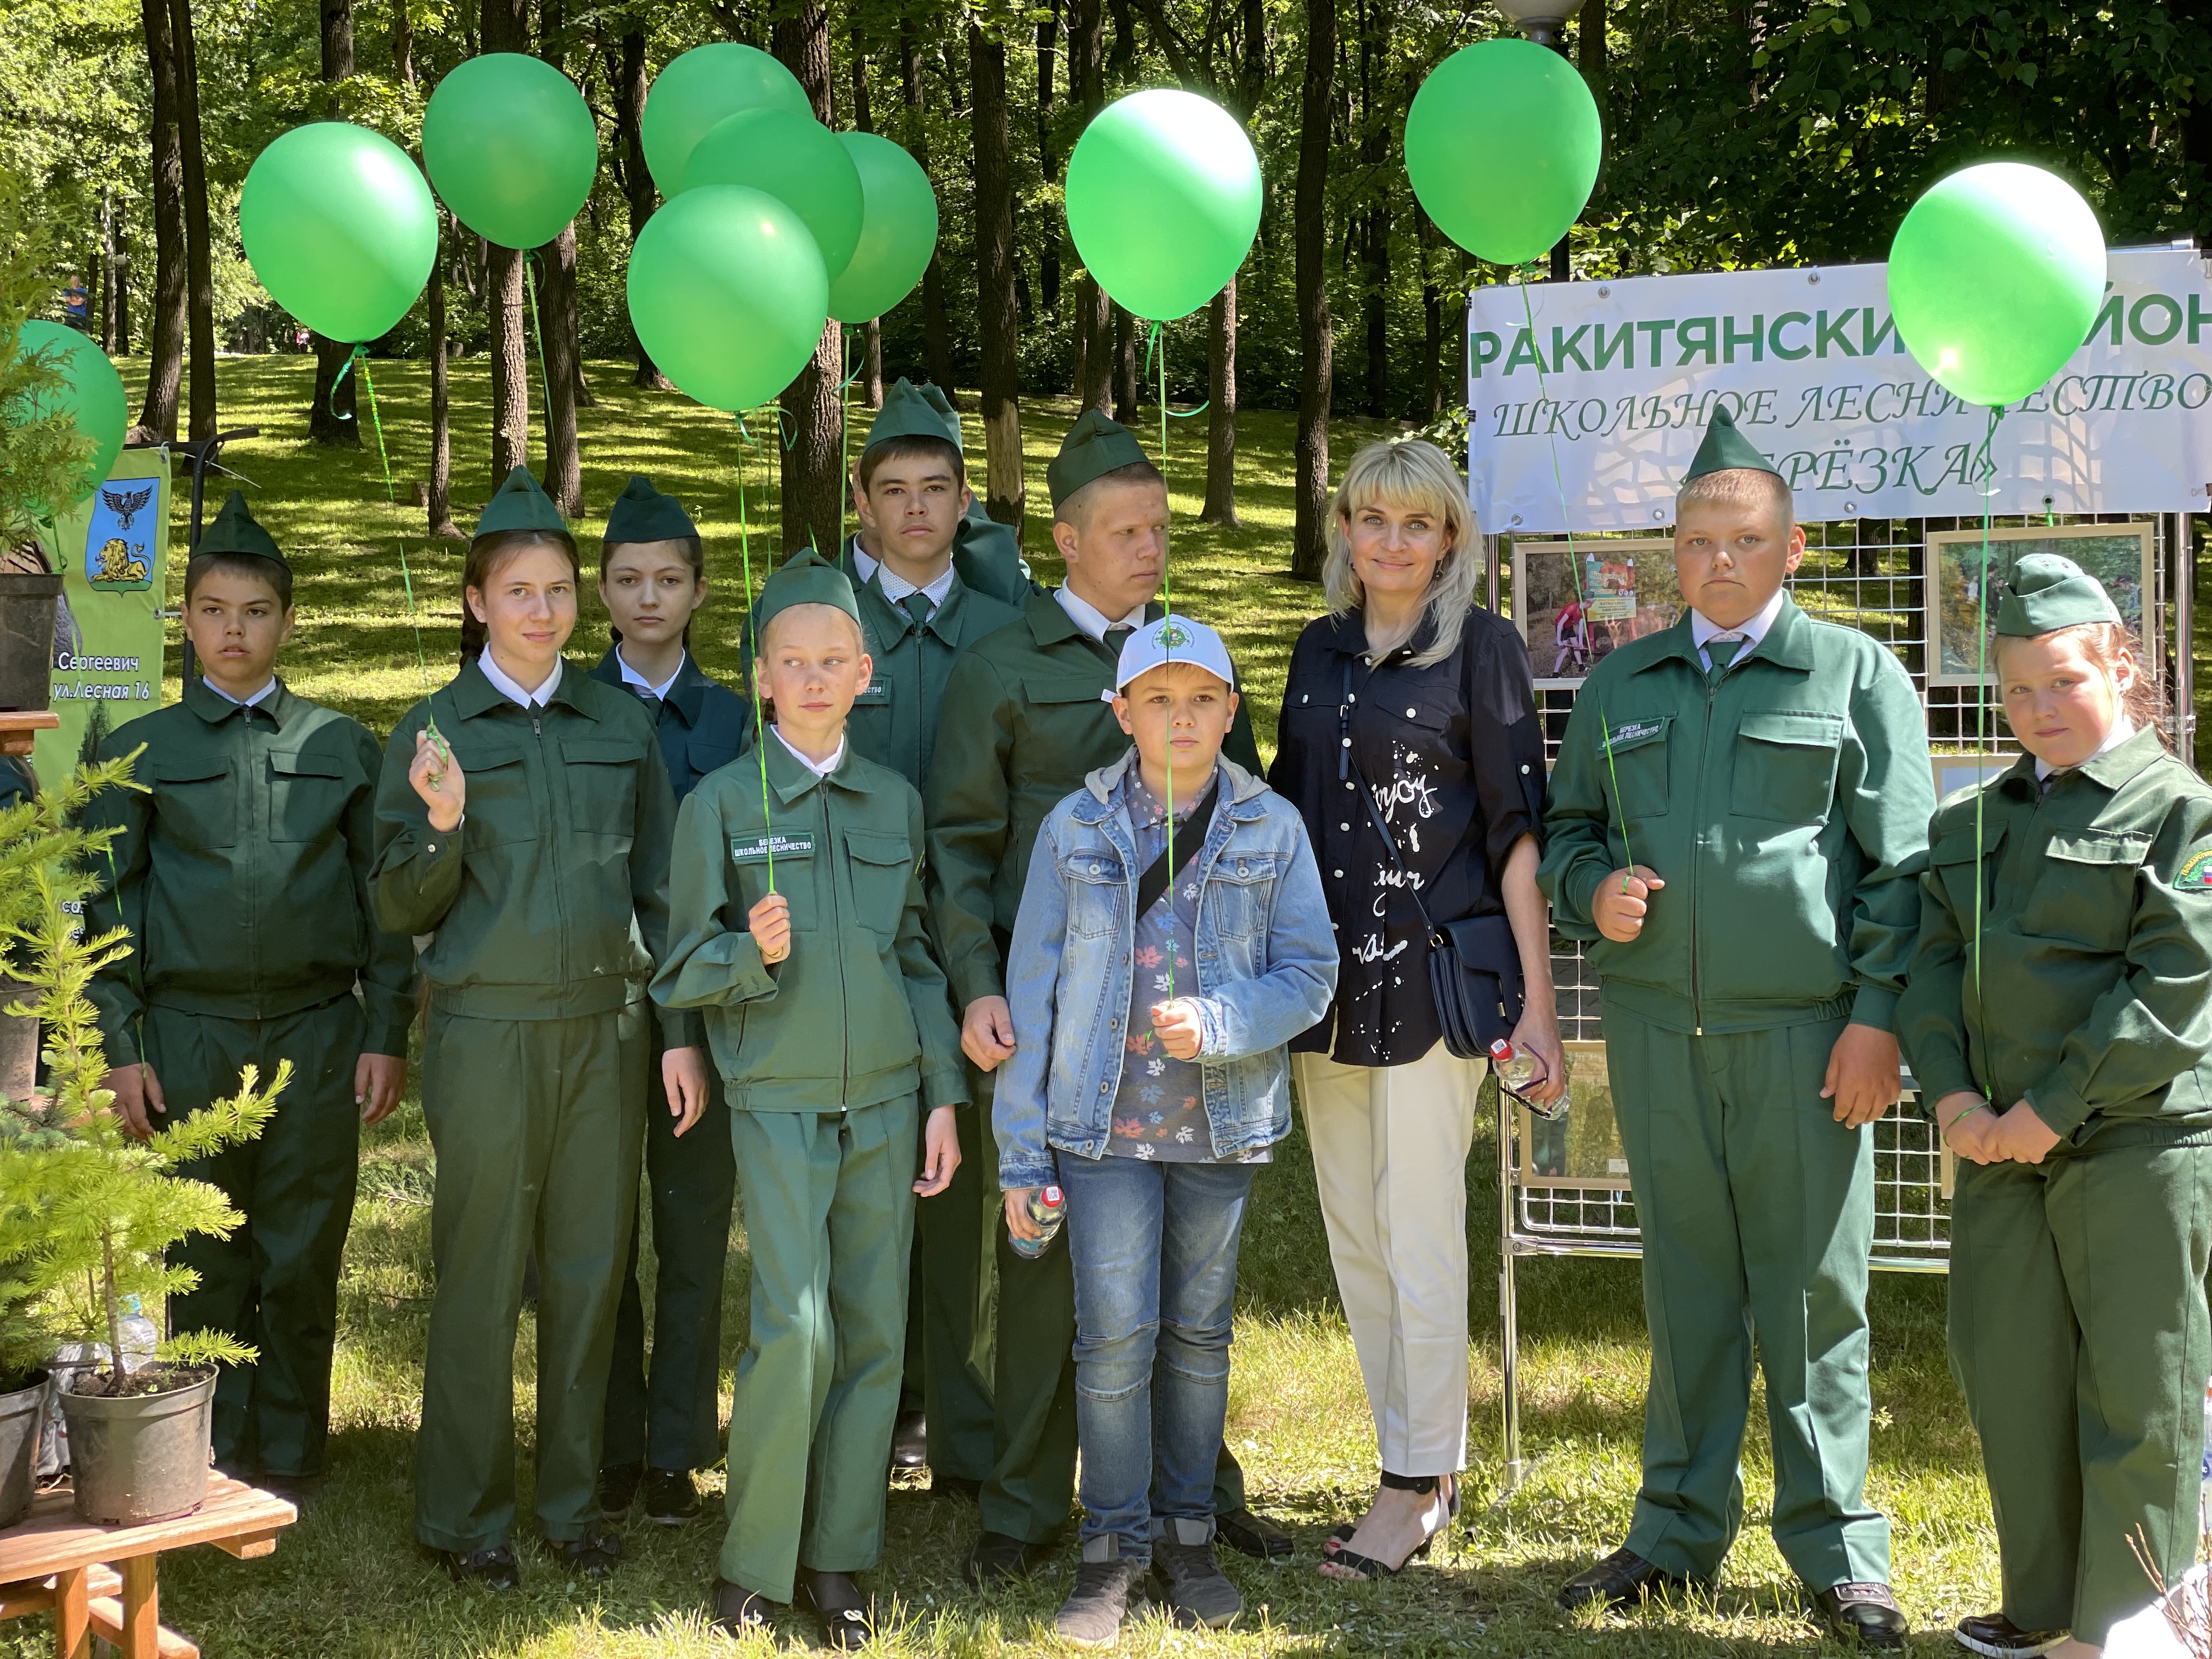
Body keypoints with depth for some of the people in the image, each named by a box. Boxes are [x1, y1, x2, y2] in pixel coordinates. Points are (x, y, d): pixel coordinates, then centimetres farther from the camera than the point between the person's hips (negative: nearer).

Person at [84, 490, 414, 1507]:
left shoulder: (342, 747, 8)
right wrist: (121, 1047, -1)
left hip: (319, 1036, 1)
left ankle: (289, 1463, 19)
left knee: (304, 1264, 5)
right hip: (188, 1038, 0)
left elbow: (384, 892, 8)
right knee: (204, 1264, 5)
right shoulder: (141, 751, 6)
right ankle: (213, 1467, 18)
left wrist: (386, 1033, 1)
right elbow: (109, 904, 6)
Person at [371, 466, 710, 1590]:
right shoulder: (434, 730, 0)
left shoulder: (621, 726, 8)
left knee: (591, 1269, 8)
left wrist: (679, 1031, 5)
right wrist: (442, 826, -19)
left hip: (608, 1029, 3)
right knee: (480, 1276, 2)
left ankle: (574, 1500, 21)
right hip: (488, 1031, -3)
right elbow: (399, 909, 0)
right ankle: (465, 1515, 15)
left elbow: (660, 889, 11)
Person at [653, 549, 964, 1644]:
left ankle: (839, 1556, 18)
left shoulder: (895, 802, 9)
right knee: (796, 1329, -12)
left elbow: (919, 959, 13)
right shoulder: (721, 803, -2)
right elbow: (684, 973, 0)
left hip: (886, 1101, 4)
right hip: (780, 1101, -4)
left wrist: (942, 1095, 8)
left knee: (874, 1332, 5)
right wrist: (753, 951, -20)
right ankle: (753, 1562, 5)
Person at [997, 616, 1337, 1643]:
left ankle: (1185, 1531, 25)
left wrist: (1220, 1023, -19)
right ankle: (1112, 1547, 9)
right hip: (1104, 1118, -1)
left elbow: (1309, 971, 0)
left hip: (1222, 1123, 1)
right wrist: (1020, 1148, -2)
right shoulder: (1075, 828, 0)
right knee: (1115, 1333, -5)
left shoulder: (1271, 828, 2)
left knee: (1200, 1330, 11)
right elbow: (1031, 989, 1)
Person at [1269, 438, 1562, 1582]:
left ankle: (1420, 1486, 7)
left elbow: (1517, 825, -7)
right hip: (1324, 974, 6)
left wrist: (1537, 1002, -11)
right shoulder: (1321, 651, 12)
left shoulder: (1479, 647, -4)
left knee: (1420, 1233, -4)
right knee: (1353, 1232, 10)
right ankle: (1416, 1461, 21)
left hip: (1434, 971, -6)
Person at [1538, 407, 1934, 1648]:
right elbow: (1567, 830, 22)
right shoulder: (1621, 684, 15)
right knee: (1684, 1281, 9)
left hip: (1803, 1032, -3)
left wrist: (1878, 1014, -8)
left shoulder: (1857, 674, 4)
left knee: (1815, 1290, 2)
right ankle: (1680, 1530, 20)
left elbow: (1901, 864, 0)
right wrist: (1594, 890, -1)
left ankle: (1838, 1549, 13)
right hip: (1657, 1026, 3)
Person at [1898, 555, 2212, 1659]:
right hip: (2001, 1147, 6)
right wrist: (1953, 1098, -6)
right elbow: (1935, 964, 10)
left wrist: (2052, 1110, -15)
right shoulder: (1972, 823, 15)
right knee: (2009, 1379, 10)